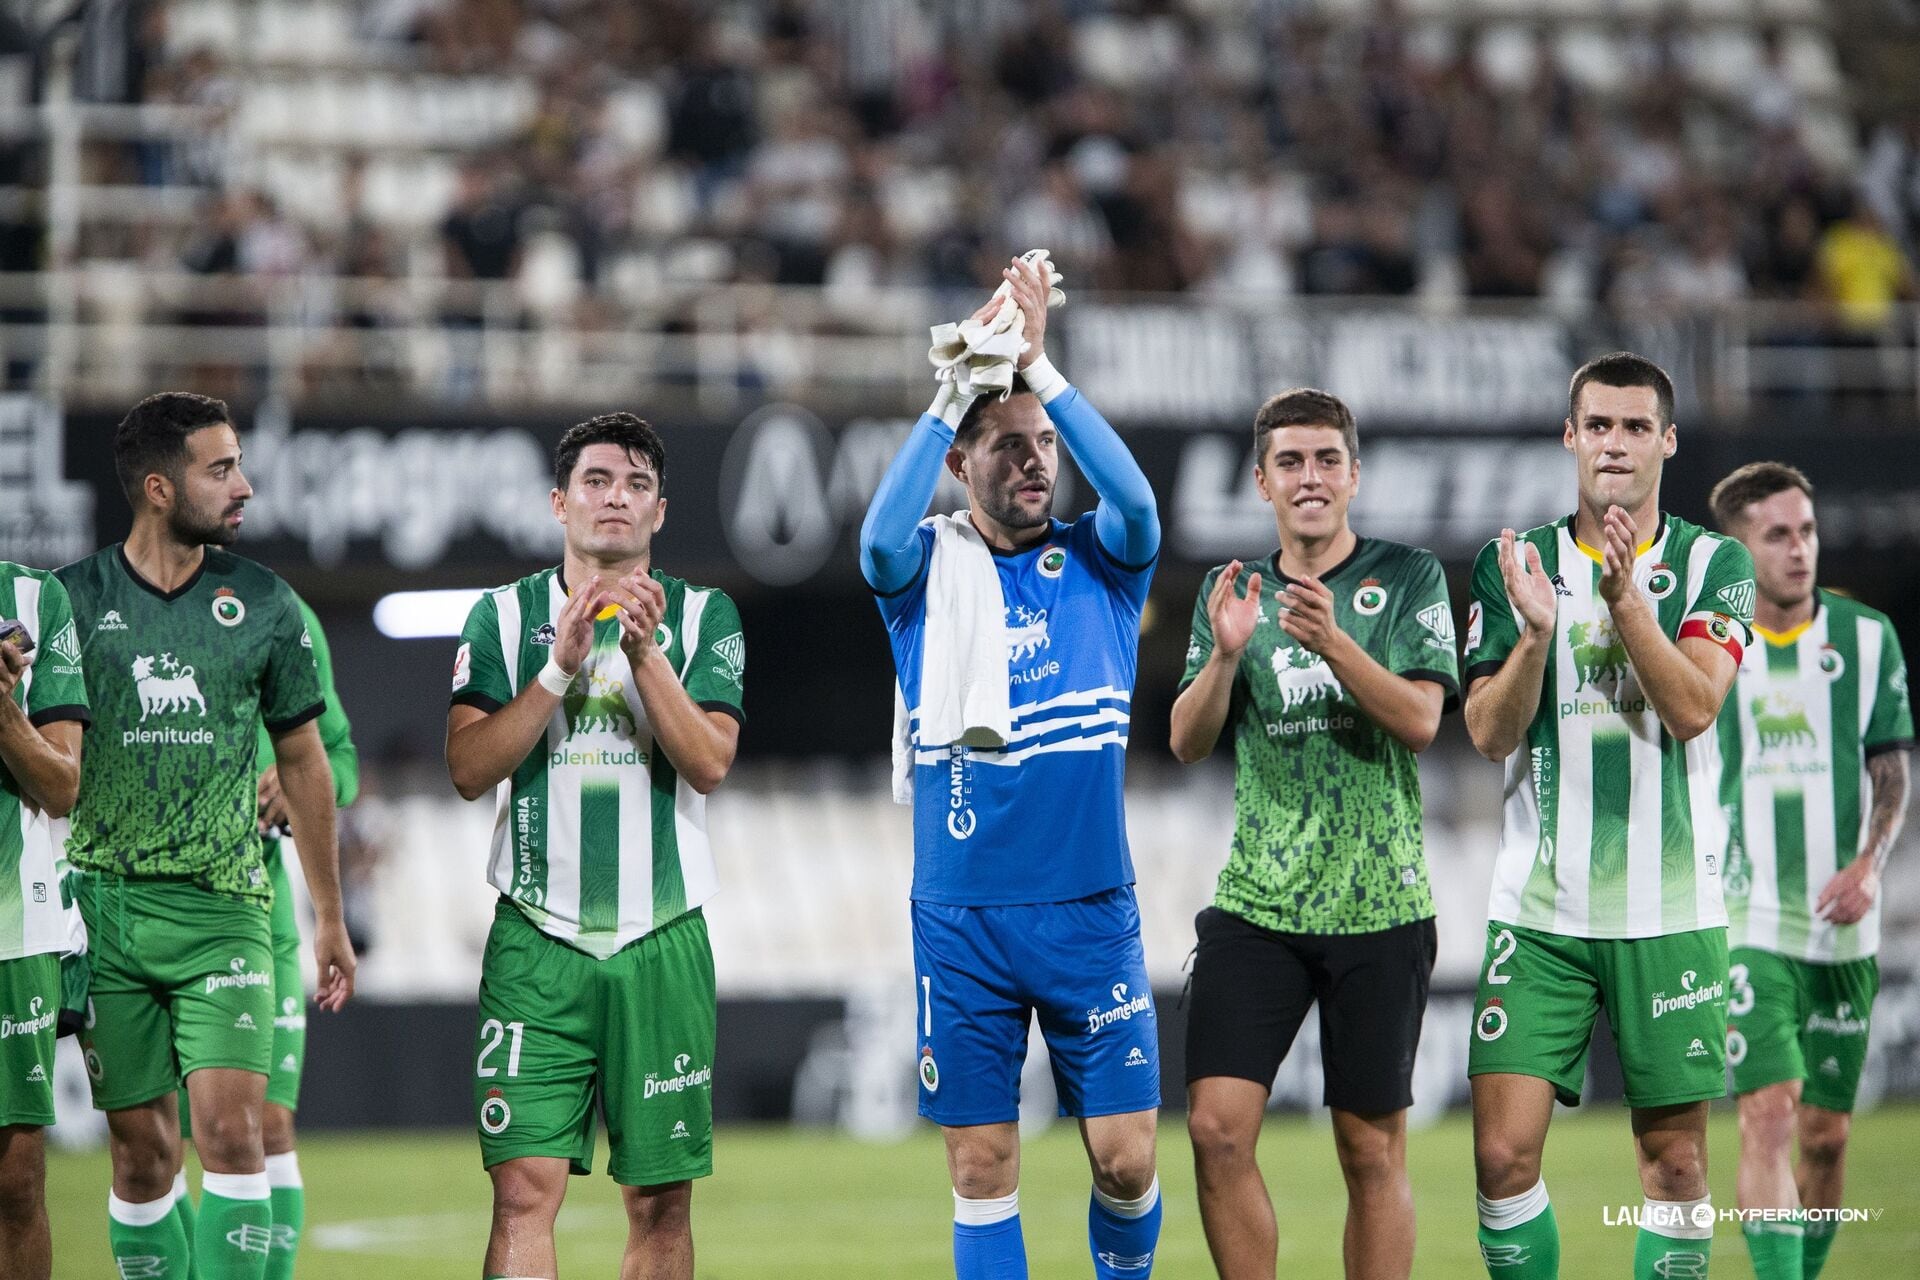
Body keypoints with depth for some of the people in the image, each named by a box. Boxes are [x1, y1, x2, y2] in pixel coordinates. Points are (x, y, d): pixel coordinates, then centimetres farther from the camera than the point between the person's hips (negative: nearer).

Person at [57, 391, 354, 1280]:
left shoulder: (263, 605, 6)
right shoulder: (73, 598, 1)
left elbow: (303, 762, 14)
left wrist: (329, 917, 16)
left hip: (221, 906, 0)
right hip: (104, 900, 0)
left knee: (230, 1127, -13)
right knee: (141, 1150, 2)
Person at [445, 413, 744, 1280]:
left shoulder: (703, 616, 7)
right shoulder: (504, 616, 7)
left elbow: (709, 763, -5)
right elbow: (469, 769, -3)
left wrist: (645, 654, -17)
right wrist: (560, 668, -13)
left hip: (662, 941, 1)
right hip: (536, 940, -1)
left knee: (660, 1199, 4)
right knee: (525, 1187, -11)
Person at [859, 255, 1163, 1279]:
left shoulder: (1098, 564, 5)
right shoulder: (929, 566, 4)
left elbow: (1137, 506, -17)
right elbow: (880, 542, -19)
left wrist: (1042, 368, -21)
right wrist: (958, 389, -23)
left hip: (1090, 908, 0)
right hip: (961, 917, 0)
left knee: (1125, 1155, -2)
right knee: (981, 1164, 2)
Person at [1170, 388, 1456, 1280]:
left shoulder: (1407, 578, 2)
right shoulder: (1232, 592, 11)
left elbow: (1421, 720, -9)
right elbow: (1188, 743, 5)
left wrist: (1335, 643, -24)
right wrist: (1225, 654, -13)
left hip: (1377, 906, -2)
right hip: (1256, 905, 2)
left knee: (1372, 1148, 1)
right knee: (1217, 1129, -10)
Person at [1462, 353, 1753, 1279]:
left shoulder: (1714, 564, 2)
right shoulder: (1517, 563, 5)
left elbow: (1693, 708, -11)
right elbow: (1490, 734, -1)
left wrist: (1624, 598, -23)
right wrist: (1535, 632, -18)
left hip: (1671, 912, -1)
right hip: (1539, 910, 1)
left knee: (1675, 1160, 1)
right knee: (1503, 1155, -8)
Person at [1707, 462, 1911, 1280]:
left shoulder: (1867, 639, 3)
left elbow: (1890, 769, 4)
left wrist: (1870, 864, -10)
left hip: (1842, 925, 2)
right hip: (1743, 924, -2)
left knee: (1827, 1134, 8)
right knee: (1768, 1117, -17)